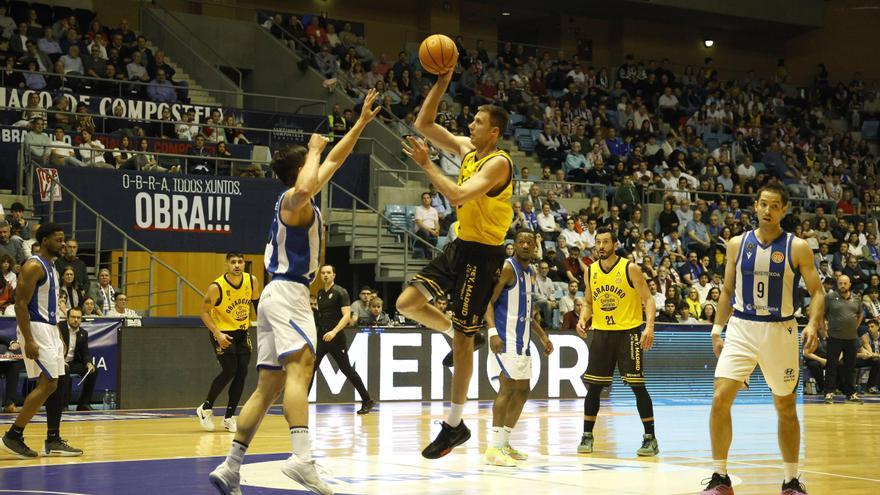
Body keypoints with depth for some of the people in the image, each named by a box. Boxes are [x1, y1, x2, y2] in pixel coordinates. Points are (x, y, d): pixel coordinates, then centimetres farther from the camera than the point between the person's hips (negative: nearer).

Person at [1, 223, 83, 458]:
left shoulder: (51, 268, 16)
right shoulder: (33, 266, -14)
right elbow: (20, 304, -19)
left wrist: (58, 338, 20)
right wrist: (28, 340, -25)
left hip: (50, 330, 10)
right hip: (36, 330, -10)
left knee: (53, 386, 8)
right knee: (46, 385, -13)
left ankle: (53, 441, 12)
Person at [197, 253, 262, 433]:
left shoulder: (252, 281, -8)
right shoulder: (216, 287, -21)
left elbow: (256, 303, 11)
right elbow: (204, 312, -14)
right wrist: (217, 334, -25)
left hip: (242, 333, 5)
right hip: (222, 333, -5)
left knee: (242, 373, -2)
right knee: (229, 371, -16)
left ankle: (229, 417, 8)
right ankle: (205, 408, 3)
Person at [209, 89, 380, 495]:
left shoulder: (299, 199, 19)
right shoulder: (293, 200, -8)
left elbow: (334, 160, 29)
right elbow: (305, 186, -35)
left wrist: (361, 123, 30)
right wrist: (314, 150, -18)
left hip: (279, 294, 10)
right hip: (288, 292, -10)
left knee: (269, 385, 7)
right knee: (300, 367, -25)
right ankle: (301, 457, -43)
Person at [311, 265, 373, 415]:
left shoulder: (340, 292, -8)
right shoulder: (320, 293, 12)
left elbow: (347, 316, -16)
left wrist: (334, 332, -28)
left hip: (336, 338, -6)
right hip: (321, 337, 6)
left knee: (347, 370, 0)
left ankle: (367, 401, 11)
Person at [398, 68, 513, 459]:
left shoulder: (498, 163, -19)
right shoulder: (467, 149, 7)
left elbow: (457, 196, -31)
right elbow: (424, 124, 9)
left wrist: (426, 165, -25)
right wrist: (441, 84, -2)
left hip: (482, 253, -8)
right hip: (460, 245, 8)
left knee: (462, 339, -3)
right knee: (407, 304, 2)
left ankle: (454, 425, 5)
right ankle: (457, 333, 27)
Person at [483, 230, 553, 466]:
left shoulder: (528, 272, 16)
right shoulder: (506, 268, -11)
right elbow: (488, 301, -18)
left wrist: (542, 336, 22)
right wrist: (493, 332, -29)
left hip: (522, 339, 10)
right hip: (505, 338, -10)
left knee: (522, 391, 11)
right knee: (508, 387, -16)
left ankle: (504, 443, 20)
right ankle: (493, 449, -17)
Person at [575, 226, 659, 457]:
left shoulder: (630, 269, -9)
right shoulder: (590, 271, 6)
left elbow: (648, 299, -9)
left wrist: (649, 326, -23)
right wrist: (583, 319, -3)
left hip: (629, 332, -4)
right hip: (601, 332, 4)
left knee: (637, 385, -6)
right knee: (593, 386, 3)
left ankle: (650, 438, 0)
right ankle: (587, 436, 14)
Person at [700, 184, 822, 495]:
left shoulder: (797, 248, -4)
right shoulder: (737, 244, 3)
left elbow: (816, 292, -4)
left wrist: (813, 324, -21)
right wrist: (717, 330, 6)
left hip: (780, 332, -1)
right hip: (741, 329, 1)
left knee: (786, 407, 9)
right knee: (720, 399, -13)